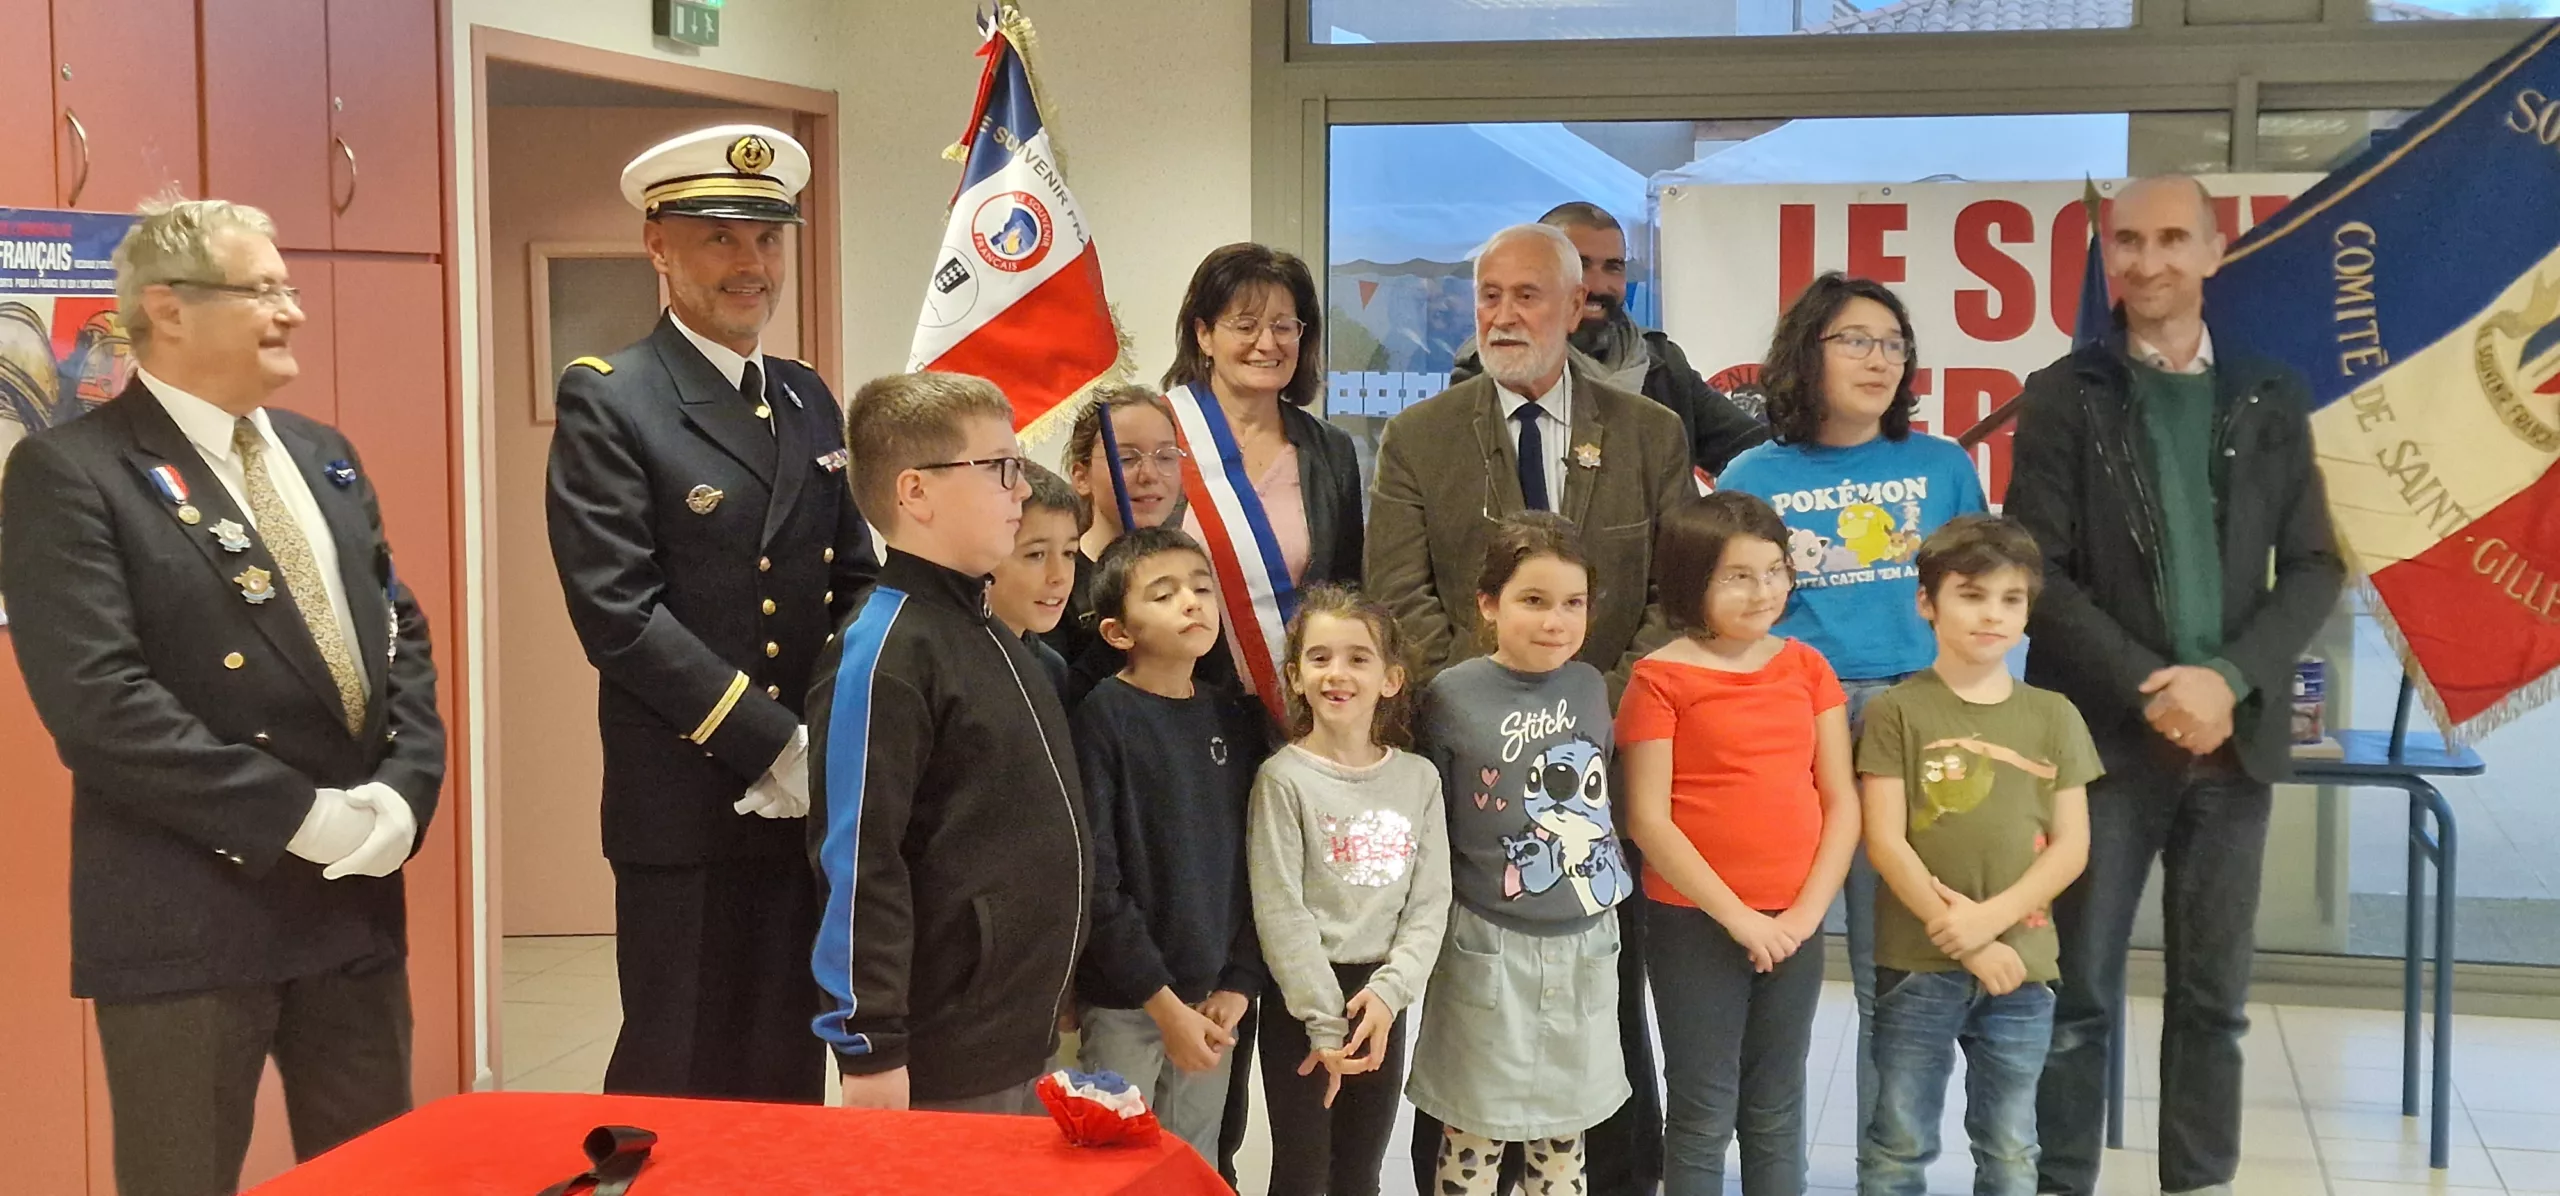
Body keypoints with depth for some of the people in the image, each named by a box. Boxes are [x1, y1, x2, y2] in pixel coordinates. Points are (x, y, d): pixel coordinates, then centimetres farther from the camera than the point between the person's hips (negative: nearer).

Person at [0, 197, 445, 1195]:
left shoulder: (322, 456, 14)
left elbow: (401, 634, 13)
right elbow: (95, 701, -19)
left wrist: (405, 787, -5)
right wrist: (296, 815, -19)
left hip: (355, 889, 7)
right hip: (189, 910, -7)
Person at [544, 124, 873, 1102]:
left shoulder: (808, 400, 13)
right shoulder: (606, 402, -7)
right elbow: (619, 614, -15)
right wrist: (776, 747, -16)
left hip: (813, 801, 6)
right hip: (687, 809, -6)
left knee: (790, 1075, 13)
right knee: (678, 1084, 4)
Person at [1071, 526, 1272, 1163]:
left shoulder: (1238, 720, 6)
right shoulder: (1103, 719, -10)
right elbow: (1094, 877, -14)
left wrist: (1239, 984, -1)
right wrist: (1161, 1001, -14)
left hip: (1213, 998, 5)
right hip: (1125, 1002, -5)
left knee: (1198, 1168, 13)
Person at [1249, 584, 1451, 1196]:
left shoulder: (1418, 778, 5)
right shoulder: (1284, 779, -8)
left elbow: (1430, 903, 2)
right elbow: (1280, 912, -12)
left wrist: (1388, 990, -12)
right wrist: (1326, 1023, -14)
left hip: (1380, 998, 4)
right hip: (1302, 997, -4)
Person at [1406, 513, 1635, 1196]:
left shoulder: (1589, 686, 2)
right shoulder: (1452, 697, -11)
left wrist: (1612, 879, 10)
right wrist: (1443, 918, -3)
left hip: (1586, 941, 4)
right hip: (1491, 945, -4)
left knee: (1563, 1133, 15)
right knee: (1474, 1137, 5)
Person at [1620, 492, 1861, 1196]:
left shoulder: (1806, 667, 6)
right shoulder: (1662, 678, -7)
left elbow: (1841, 800, 5)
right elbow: (1648, 820, -11)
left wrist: (1808, 909, -7)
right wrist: (1736, 915, -13)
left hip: (1793, 923, 4)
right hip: (1696, 923, -4)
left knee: (1777, 1114, 13)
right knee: (1702, 1116, 4)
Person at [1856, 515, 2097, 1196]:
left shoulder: (2053, 717, 6)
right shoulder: (1898, 711, -3)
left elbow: (2071, 846, 3)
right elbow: (1885, 841, -8)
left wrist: (1990, 918, -12)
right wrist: (1962, 938, -12)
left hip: (2023, 965, 3)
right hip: (1916, 963, -3)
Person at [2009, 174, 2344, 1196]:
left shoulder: (2271, 399, 8)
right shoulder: (2064, 397, 1)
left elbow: (2315, 567, 5)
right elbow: (2038, 572, -5)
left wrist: (2229, 678, -10)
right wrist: (2148, 688, -14)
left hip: (2234, 733, 2)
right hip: (2102, 730, -2)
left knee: (2215, 990, 9)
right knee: (2078, 985, 1)